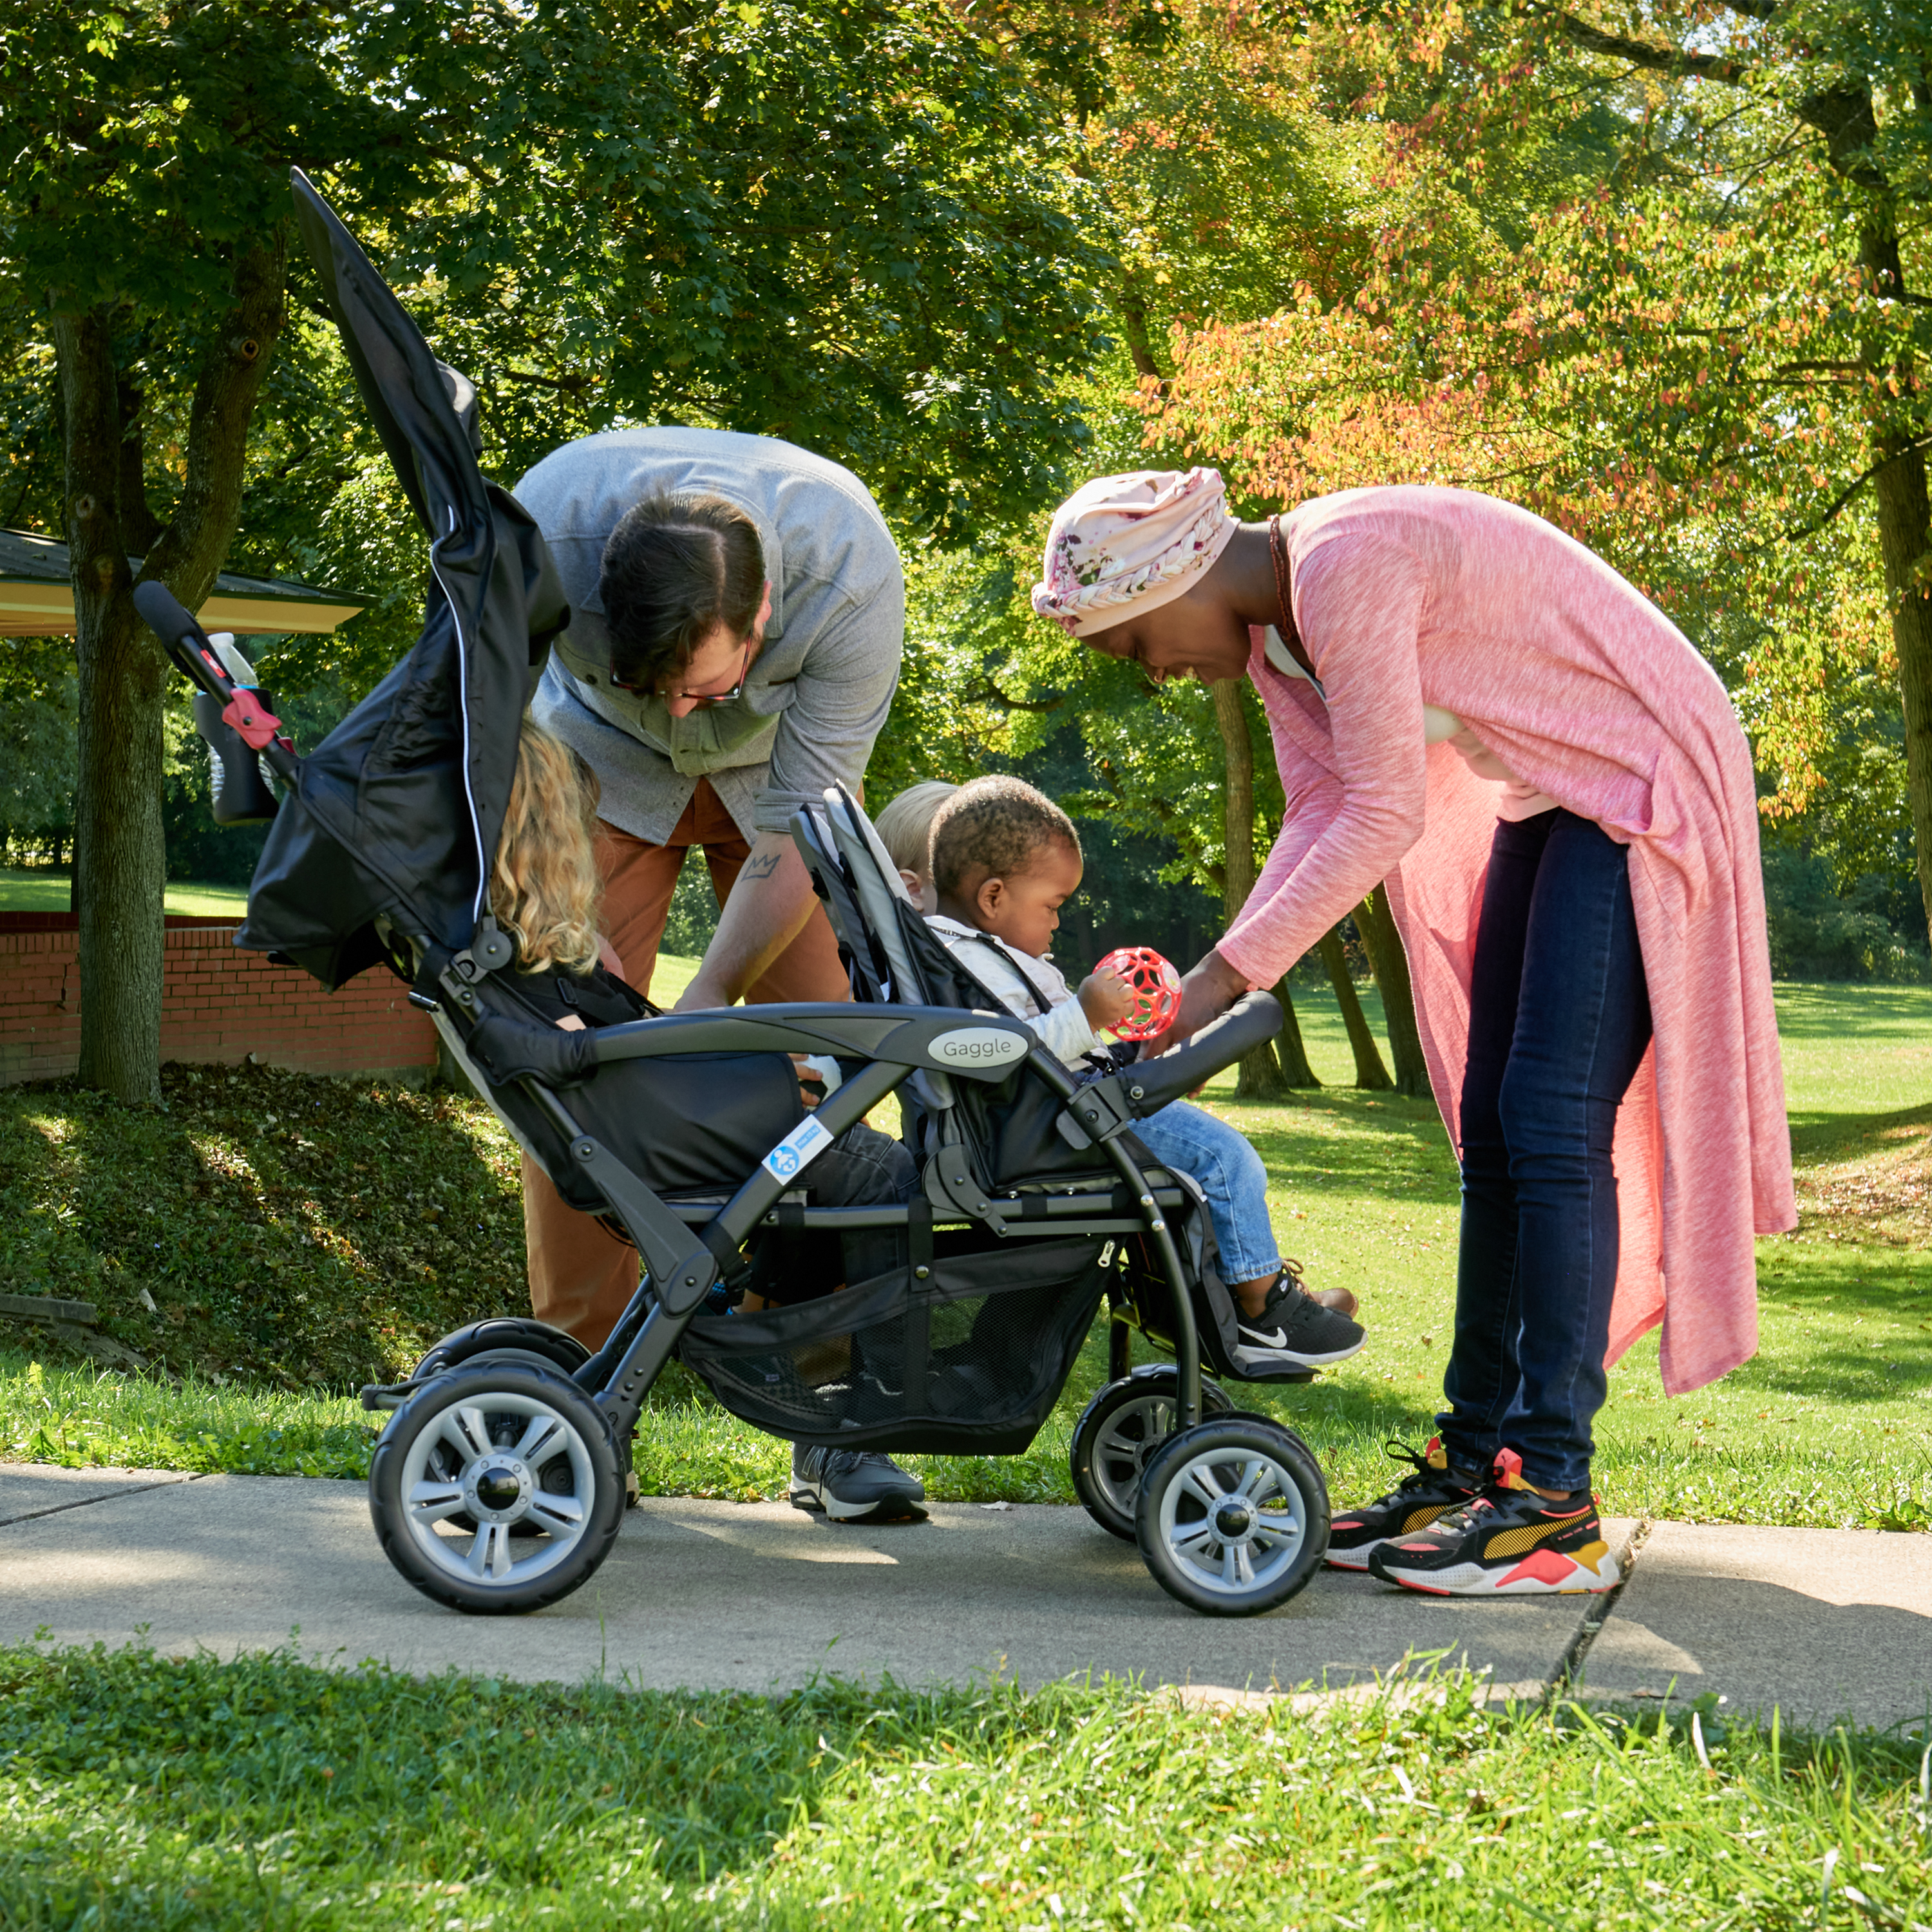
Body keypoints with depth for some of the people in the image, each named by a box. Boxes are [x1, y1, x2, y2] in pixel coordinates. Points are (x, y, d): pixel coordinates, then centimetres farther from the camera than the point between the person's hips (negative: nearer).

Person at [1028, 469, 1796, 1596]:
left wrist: (1227, 975, -22)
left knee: (1553, 1125, -15)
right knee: (1493, 1132, 8)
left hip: (1650, 780, -10)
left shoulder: (1344, 571, -26)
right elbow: (1321, 818, 5)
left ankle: (1553, 1504, -14)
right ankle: (1477, 1462, 12)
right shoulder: (1268, 627, 4)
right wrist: (1216, 979, -7)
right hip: (1546, 802, 10)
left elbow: (1383, 819, -26)